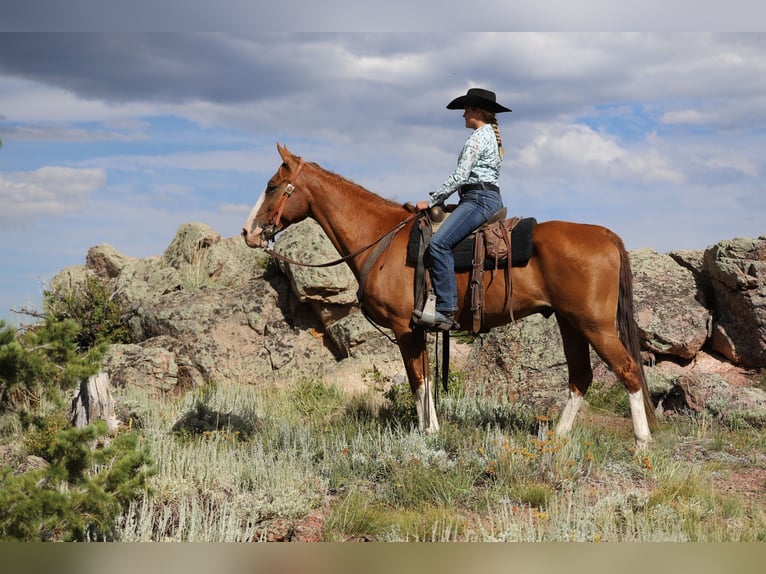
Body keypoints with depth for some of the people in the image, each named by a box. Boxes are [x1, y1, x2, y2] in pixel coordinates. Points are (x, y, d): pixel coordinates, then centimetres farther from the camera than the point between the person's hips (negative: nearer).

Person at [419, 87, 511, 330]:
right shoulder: (492, 137, 24)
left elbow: (460, 176, -14)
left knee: (439, 242, -26)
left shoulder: (478, 137, -8)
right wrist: (440, 198, 21)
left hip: (480, 199, -12)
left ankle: (446, 311, -36)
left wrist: (432, 200, -8)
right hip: (492, 198, 12)